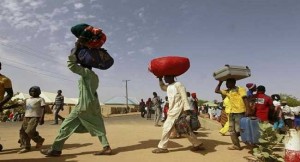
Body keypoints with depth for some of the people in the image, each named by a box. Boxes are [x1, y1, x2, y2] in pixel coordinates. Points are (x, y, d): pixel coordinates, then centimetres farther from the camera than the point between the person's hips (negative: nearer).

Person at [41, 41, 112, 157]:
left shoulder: (86, 72, -6)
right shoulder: (95, 76, 18)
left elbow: (71, 65, -12)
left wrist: (76, 49, -3)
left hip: (84, 105, -8)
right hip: (94, 105, 8)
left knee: (67, 126, 3)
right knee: (97, 127, 10)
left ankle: (56, 149, 9)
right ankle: (106, 147, 2)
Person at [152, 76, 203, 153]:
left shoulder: (178, 84, -11)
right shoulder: (168, 86, 15)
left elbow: (184, 97, -16)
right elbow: (162, 87, 36)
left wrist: (186, 109, -23)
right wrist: (160, 79, 21)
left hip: (177, 110, -9)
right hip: (173, 110, 9)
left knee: (167, 127, -6)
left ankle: (162, 147, 5)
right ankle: (197, 144, 20)